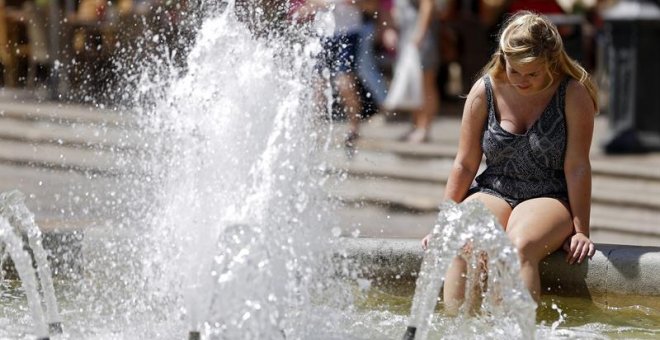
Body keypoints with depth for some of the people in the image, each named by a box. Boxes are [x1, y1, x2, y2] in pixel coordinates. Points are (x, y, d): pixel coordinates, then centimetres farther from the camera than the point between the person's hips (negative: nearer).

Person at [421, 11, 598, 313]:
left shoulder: (573, 94, -9)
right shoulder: (485, 91, -1)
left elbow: (577, 166, -8)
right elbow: (465, 165, 5)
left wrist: (580, 231, -7)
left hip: (550, 199, -2)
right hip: (493, 193, 2)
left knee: (521, 245, -36)